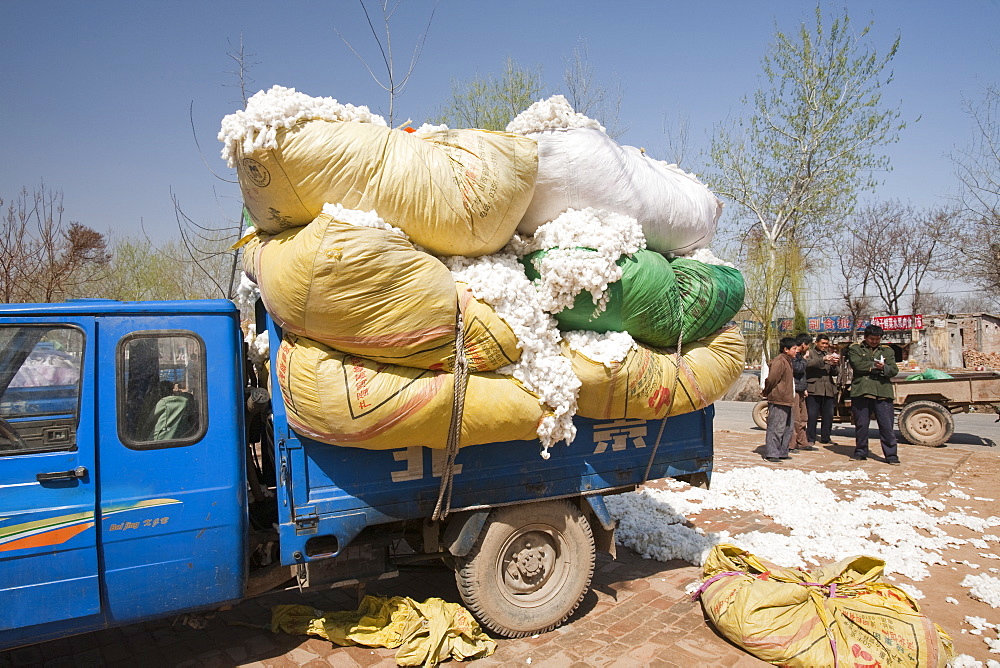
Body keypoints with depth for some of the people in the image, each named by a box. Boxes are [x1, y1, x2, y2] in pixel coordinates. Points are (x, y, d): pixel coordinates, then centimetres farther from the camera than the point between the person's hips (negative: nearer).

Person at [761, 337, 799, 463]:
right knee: (776, 428, -8)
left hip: (786, 401, 11)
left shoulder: (787, 361, 20)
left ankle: (782, 452, 22)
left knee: (788, 428, 14)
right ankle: (771, 454, -4)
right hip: (778, 401, -10)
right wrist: (766, 392, -4)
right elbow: (771, 379, -18)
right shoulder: (779, 361, -14)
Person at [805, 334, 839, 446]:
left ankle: (825, 438, 18)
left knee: (828, 415, 7)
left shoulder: (829, 354, 19)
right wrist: (823, 359, -25)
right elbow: (807, 363, -17)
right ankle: (810, 439, 2)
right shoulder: (810, 353, 5)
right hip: (814, 388, -5)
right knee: (812, 415, -4)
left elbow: (834, 373, 16)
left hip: (828, 389, 5)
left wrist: (834, 365, -6)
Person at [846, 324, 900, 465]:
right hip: (861, 392, -1)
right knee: (861, 424, 6)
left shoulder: (887, 351, 17)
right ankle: (860, 452, 19)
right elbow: (857, 364, -8)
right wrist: (875, 365, -6)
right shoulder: (855, 349, 11)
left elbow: (894, 370, 4)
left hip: (883, 393, 1)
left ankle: (891, 455, 7)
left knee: (887, 426, -1)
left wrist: (884, 367, -16)